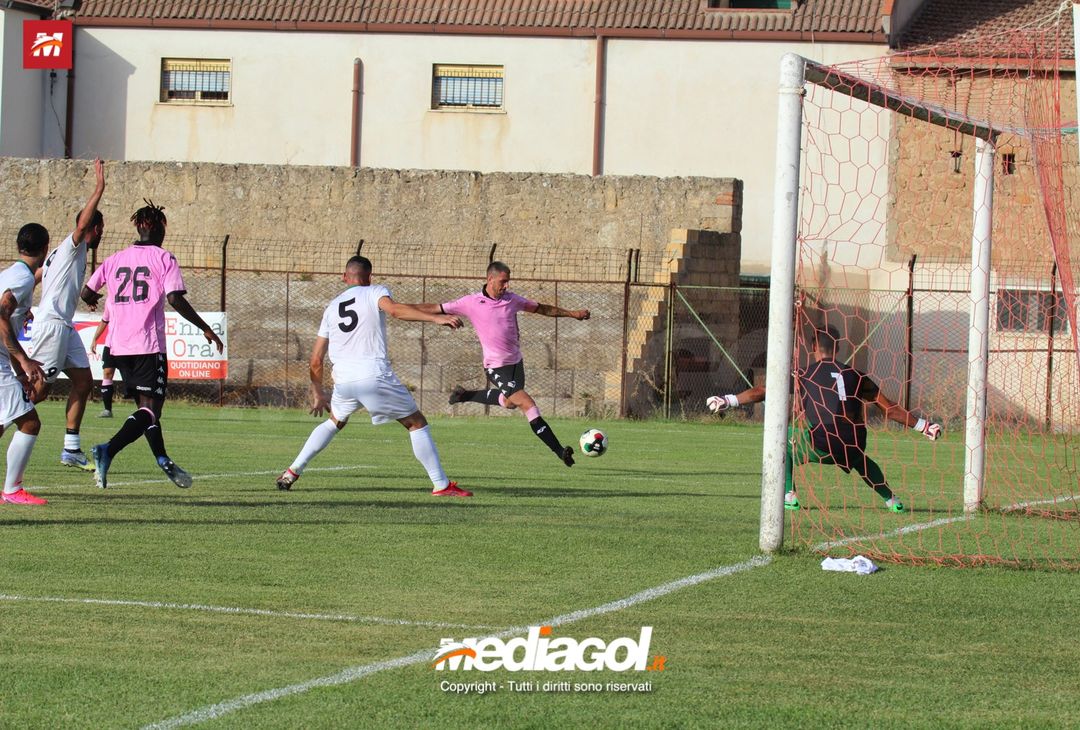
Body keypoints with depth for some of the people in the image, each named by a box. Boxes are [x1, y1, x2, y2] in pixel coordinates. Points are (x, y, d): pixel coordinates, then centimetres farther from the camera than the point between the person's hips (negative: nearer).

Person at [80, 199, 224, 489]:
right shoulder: (164, 259, -2)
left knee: (145, 404, 18)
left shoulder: (115, 259, 12)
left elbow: (87, 292, 13)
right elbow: (175, 299, -13)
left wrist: (92, 300, 37)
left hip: (118, 345, 6)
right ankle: (109, 450, -30)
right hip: (148, 345, -6)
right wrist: (206, 329, -6)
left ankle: (164, 462, 23)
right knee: (150, 408, -8)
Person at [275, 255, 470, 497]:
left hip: (343, 380, 5)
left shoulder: (332, 307, 20)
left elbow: (316, 361, 20)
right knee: (417, 423, 8)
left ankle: (292, 472, 25)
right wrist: (436, 318, -25)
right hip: (375, 376, -5)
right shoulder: (374, 292, 7)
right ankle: (441, 485, 3)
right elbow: (395, 309, -18)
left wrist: (318, 393, 32)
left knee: (335, 422, 32)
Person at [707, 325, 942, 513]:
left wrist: (729, 401, 10)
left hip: (820, 445, -3)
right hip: (853, 446, 3)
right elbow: (890, 409, 16)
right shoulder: (856, 375, 14)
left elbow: (762, 392, 4)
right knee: (859, 458, 39)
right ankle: (891, 500, 31)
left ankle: (789, 497, 11)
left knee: (784, 446, 24)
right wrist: (923, 425, 25)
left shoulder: (804, 375, 7)